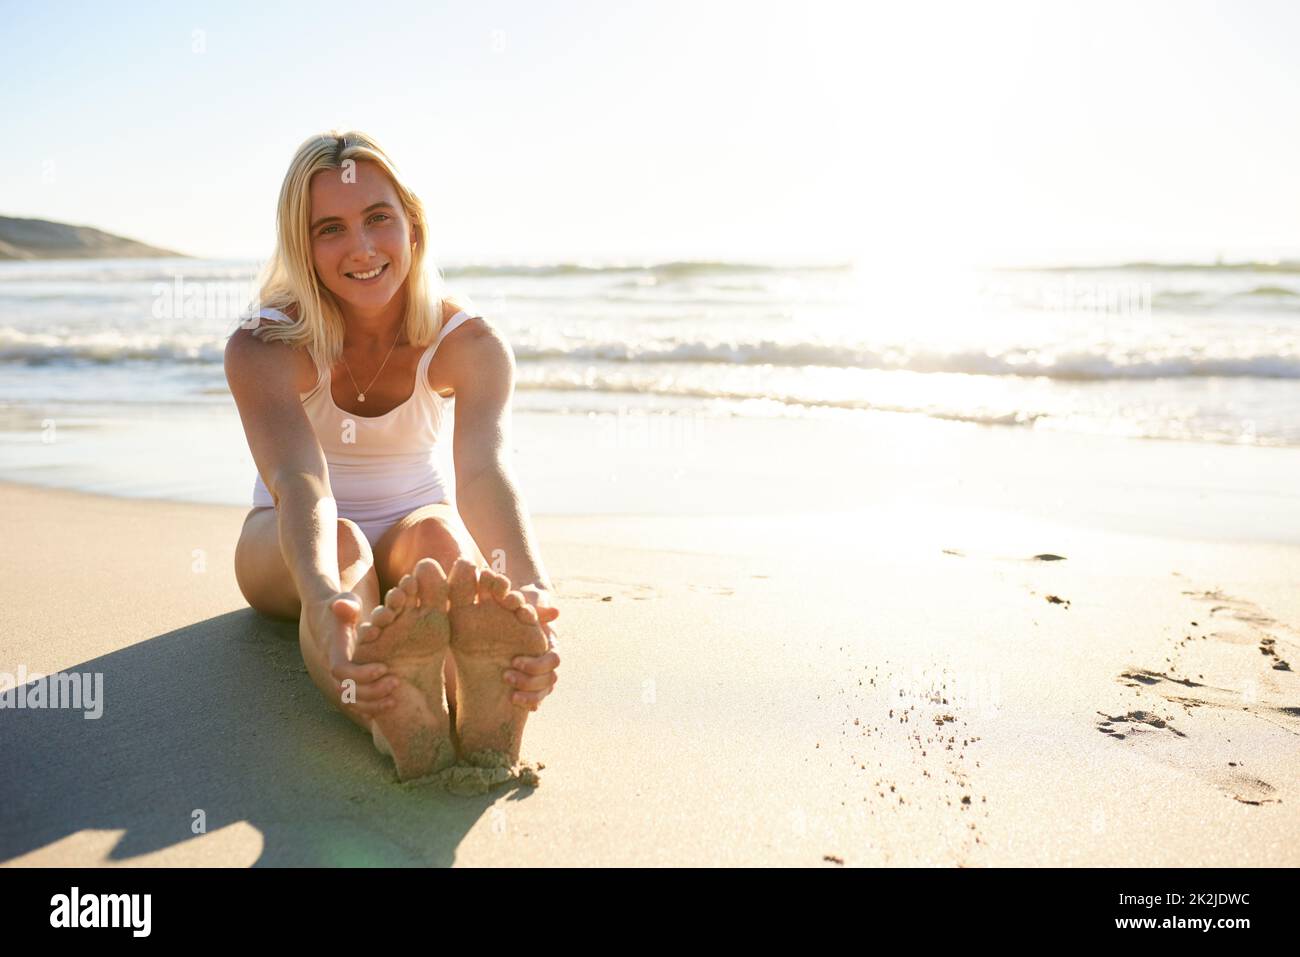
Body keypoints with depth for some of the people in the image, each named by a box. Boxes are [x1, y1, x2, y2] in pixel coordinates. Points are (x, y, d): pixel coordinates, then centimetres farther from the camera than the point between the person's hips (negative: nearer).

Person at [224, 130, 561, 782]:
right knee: (339, 540, -36)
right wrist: (327, 604, -62)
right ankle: (397, 724, -65)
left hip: (412, 535, 1)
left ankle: (485, 717, -64)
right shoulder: (262, 349, -23)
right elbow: (299, 483, -41)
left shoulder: (470, 342, -20)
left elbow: (485, 470, -38)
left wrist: (534, 593, -59)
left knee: (436, 530, -34)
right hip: (285, 553, -1)